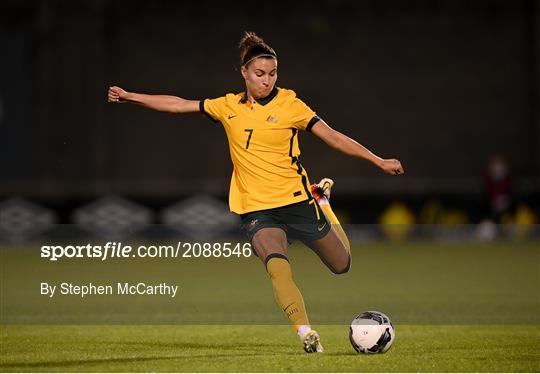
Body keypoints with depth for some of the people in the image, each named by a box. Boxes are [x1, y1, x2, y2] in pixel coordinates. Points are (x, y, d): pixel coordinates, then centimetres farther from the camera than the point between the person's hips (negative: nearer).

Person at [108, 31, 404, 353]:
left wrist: (379, 161, -11)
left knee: (342, 265, 12)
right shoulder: (229, 107, 5)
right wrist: (129, 97, 10)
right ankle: (306, 333, -29)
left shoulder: (289, 104, -4)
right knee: (277, 266, -28)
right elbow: (178, 105, 12)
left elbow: (333, 137, -5)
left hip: (296, 202, 0)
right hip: (257, 210, 0)